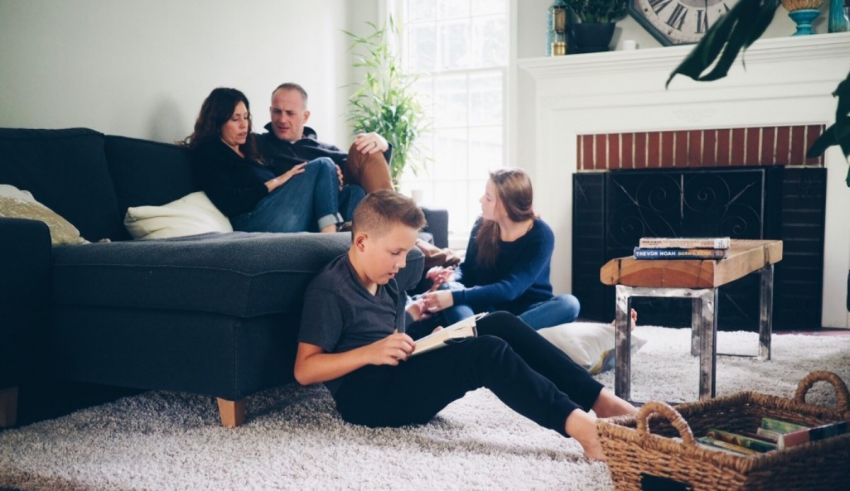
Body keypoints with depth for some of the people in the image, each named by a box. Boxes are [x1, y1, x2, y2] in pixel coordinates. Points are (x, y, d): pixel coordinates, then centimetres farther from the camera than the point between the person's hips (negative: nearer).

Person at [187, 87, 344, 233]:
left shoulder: (248, 149, 29)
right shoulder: (206, 153, 6)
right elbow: (229, 204, -9)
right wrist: (276, 182, -6)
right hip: (252, 219, -7)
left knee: (325, 165, -13)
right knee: (321, 166, -14)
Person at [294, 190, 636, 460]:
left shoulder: (384, 280, 15)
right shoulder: (328, 290, -11)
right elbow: (304, 370, -14)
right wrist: (370, 353, -25)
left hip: (400, 377, 9)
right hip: (365, 395, -9)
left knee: (500, 324, -10)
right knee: (487, 352, -28)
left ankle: (600, 400, -18)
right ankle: (579, 425, -37)